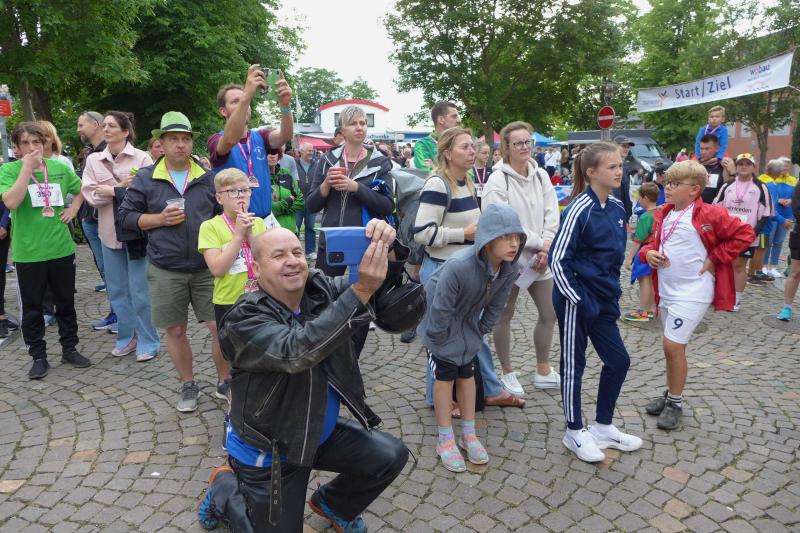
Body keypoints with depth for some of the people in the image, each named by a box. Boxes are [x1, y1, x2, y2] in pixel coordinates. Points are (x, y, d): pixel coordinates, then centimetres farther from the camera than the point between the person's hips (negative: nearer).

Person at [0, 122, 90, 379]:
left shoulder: (60, 168, 3)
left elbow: (82, 190, 21)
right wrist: (27, 167, -21)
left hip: (62, 249, 3)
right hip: (28, 253, -3)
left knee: (66, 302, 13)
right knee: (32, 307, 8)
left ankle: (70, 348, 28)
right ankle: (38, 356, 21)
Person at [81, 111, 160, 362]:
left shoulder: (142, 158, -5)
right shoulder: (93, 160, 7)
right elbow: (91, 195, -3)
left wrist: (112, 191, -14)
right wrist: (123, 187, -16)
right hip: (110, 232, 5)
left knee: (139, 290, -1)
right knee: (117, 289, 12)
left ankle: (148, 341, 11)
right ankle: (127, 337, 27)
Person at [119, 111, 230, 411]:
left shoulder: (209, 177, 3)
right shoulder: (145, 179, 2)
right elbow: (125, 216, 5)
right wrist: (159, 219, -10)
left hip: (207, 268, 0)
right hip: (165, 271, 0)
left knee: (221, 327, -1)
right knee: (175, 331, 10)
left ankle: (225, 383, 19)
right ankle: (188, 385, 29)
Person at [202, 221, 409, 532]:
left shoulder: (320, 289, -10)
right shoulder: (244, 320, -25)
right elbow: (296, 351, -44)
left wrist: (384, 250, -43)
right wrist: (362, 290, -49)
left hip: (322, 433, 5)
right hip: (268, 452, -4)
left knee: (391, 456, -6)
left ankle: (332, 505, 23)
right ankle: (224, 488, 34)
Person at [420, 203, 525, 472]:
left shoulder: (509, 268, -22)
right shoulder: (458, 266, -41)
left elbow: (496, 305, -4)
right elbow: (440, 309, -29)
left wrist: (480, 331, 4)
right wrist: (438, 338, -16)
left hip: (468, 322, 5)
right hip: (441, 321, -5)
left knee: (466, 374, 13)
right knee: (445, 376, 2)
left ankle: (469, 434, 27)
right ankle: (445, 440, 16)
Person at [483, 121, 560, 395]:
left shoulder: (541, 176, 6)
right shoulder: (497, 181, -13)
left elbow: (551, 216, 2)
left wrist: (545, 251, -11)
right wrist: (540, 243, -16)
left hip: (539, 259, 6)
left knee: (549, 314, 13)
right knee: (505, 317, 8)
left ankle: (543, 370, 32)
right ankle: (507, 373, 26)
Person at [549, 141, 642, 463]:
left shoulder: (617, 207, 6)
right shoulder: (580, 209, -17)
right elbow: (558, 259, -19)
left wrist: (613, 291, 10)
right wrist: (576, 298, -17)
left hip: (603, 299, 8)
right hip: (577, 300, -8)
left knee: (618, 361, 12)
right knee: (573, 365, 6)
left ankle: (603, 427, 30)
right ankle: (574, 432, 22)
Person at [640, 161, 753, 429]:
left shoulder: (709, 215, -12)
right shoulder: (663, 215, 8)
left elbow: (744, 234, -10)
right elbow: (654, 242, 18)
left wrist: (715, 259, -12)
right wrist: (648, 253, -4)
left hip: (692, 292, -7)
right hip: (666, 290, 7)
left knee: (673, 345, -8)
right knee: (673, 346, 17)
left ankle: (675, 403, 9)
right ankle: (670, 394, 33)